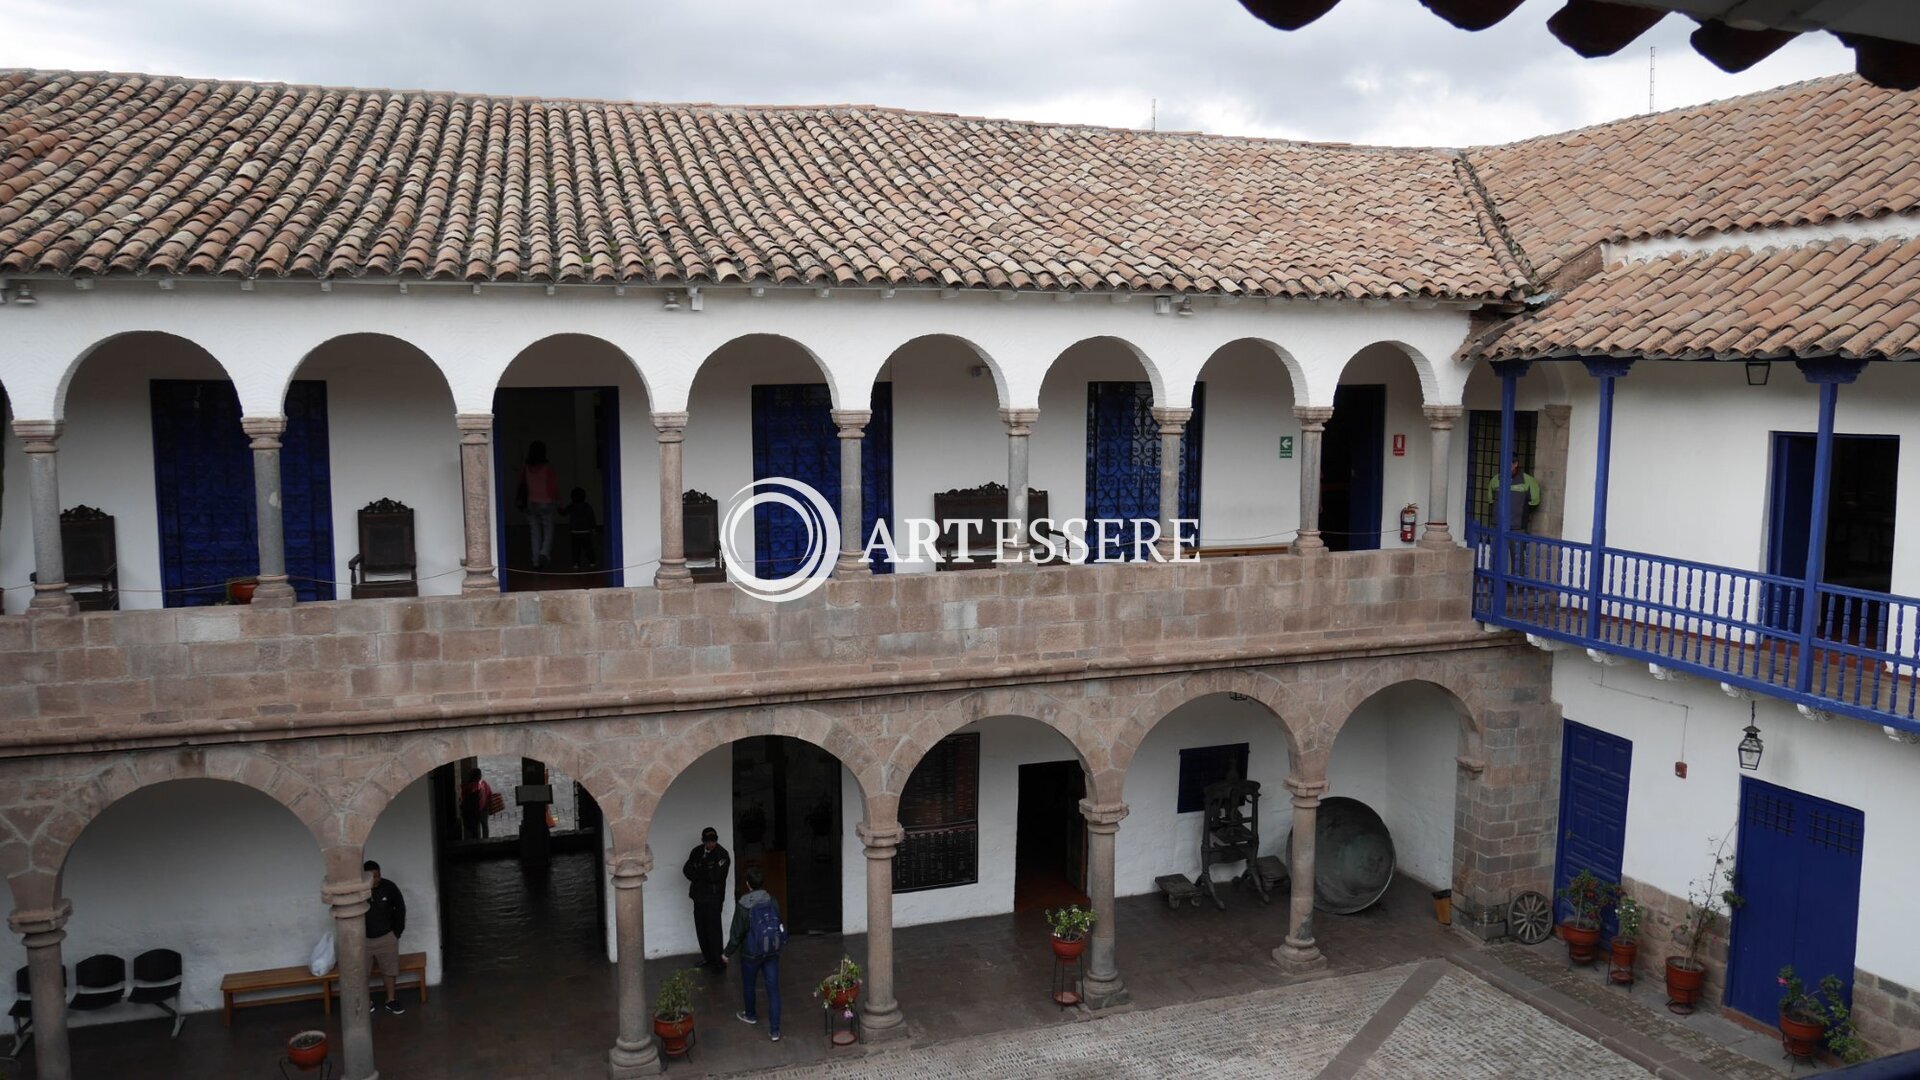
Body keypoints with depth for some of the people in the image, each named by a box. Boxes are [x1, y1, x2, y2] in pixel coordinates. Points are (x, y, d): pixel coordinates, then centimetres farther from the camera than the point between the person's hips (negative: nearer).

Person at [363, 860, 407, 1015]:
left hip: (386, 937, 1)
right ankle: (366, 1002, 27)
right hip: (363, 939, -1)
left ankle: (391, 1000, 26)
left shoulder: (389, 887, -13)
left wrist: (397, 932, 0)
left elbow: (400, 909, -1)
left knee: (390, 970, 10)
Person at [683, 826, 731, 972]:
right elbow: (686, 870, -2)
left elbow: (716, 876, -19)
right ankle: (707, 957, 25)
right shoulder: (697, 852, 5)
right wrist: (705, 876, -15)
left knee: (713, 929, -5)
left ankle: (718, 961, 2)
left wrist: (698, 871, -9)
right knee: (701, 927, 12)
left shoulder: (722, 854, -11)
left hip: (714, 897, -6)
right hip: (699, 895, 6)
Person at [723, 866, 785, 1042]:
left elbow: (737, 933, -13)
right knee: (773, 988, 5)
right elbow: (778, 925, 5)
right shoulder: (772, 901, -7)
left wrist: (728, 953, 2)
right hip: (772, 952, 3)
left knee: (748, 984, 23)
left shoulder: (743, 905, -19)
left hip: (751, 953, -3)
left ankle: (751, 1015, 45)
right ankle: (775, 1030, 3)